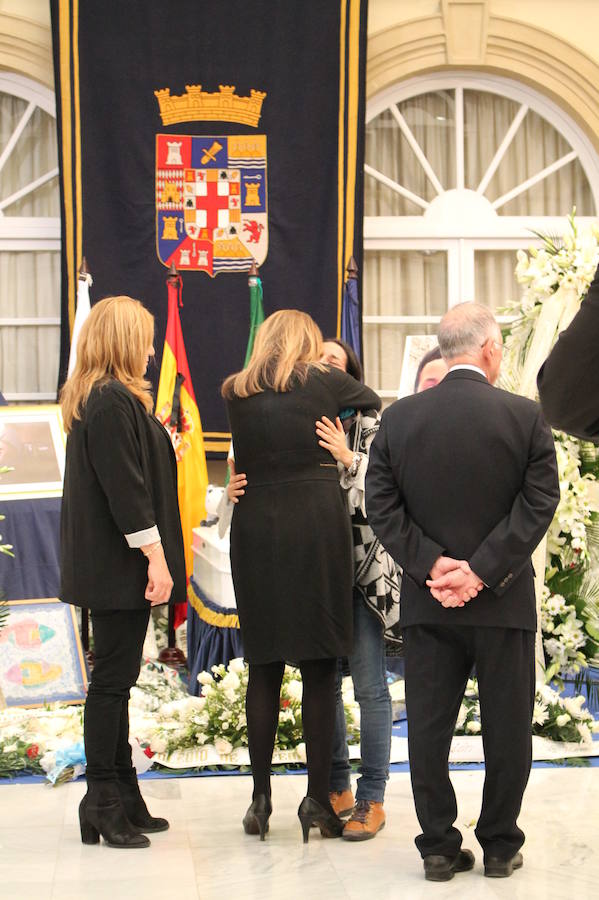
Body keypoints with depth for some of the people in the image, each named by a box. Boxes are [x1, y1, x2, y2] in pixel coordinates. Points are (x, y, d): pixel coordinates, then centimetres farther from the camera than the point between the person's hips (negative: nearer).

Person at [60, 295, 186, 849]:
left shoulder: (93, 399, 17)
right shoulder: (114, 401, -15)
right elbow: (126, 485, -20)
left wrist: (155, 555, 19)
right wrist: (155, 555, -19)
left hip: (107, 565, 10)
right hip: (121, 564, -10)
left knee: (115, 678, 12)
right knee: (113, 678, -6)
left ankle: (122, 797, 19)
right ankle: (103, 803, -1)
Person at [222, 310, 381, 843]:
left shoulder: (237, 394, 8)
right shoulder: (325, 382, 3)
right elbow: (374, 403, 19)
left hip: (255, 529, 2)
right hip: (318, 524, -2)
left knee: (264, 669, 8)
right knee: (320, 667, 2)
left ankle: (261, 797, 10)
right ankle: (318, 796, 3)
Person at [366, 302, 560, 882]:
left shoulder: (398, 418, 0)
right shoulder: (525, 417, -7)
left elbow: (382, 506, -3)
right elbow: (538, 504, -12)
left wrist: (431, 563, -7)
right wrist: (483, 571, -12)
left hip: (427, 602, 2)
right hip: (504, 600, -2)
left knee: (429, 728, 9)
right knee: (507, 727, 10)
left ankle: (439, 847, 13)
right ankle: (500, 846, 17)